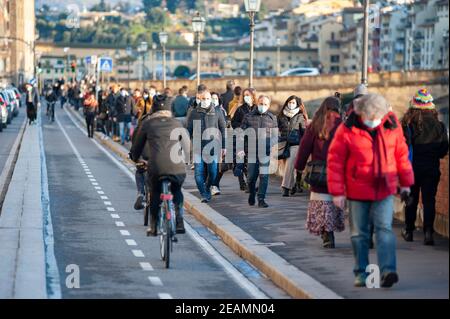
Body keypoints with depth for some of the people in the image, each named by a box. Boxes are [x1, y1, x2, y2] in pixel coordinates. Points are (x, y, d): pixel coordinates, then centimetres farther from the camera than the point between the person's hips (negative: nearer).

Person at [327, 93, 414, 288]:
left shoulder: (393, 126, -2)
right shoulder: (347, 130, -10)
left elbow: (401, 155, 11)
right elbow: (335, 161, -6)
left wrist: (405, 182, 17)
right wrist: (337, 192, -6)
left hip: (385, 190, 1)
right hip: (357, 191, -1)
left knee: (384, 228, -11)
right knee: (359, 233, 7)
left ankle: (388, 271, -17)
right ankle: (361, 273, 16)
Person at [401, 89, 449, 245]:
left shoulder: (407, 124, -12)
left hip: (412, 166, 0)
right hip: (431, 168, 0)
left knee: (412, 199, 13)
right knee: (429, 200, 3)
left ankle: (408, 231, 22)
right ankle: (428, 231, -7)